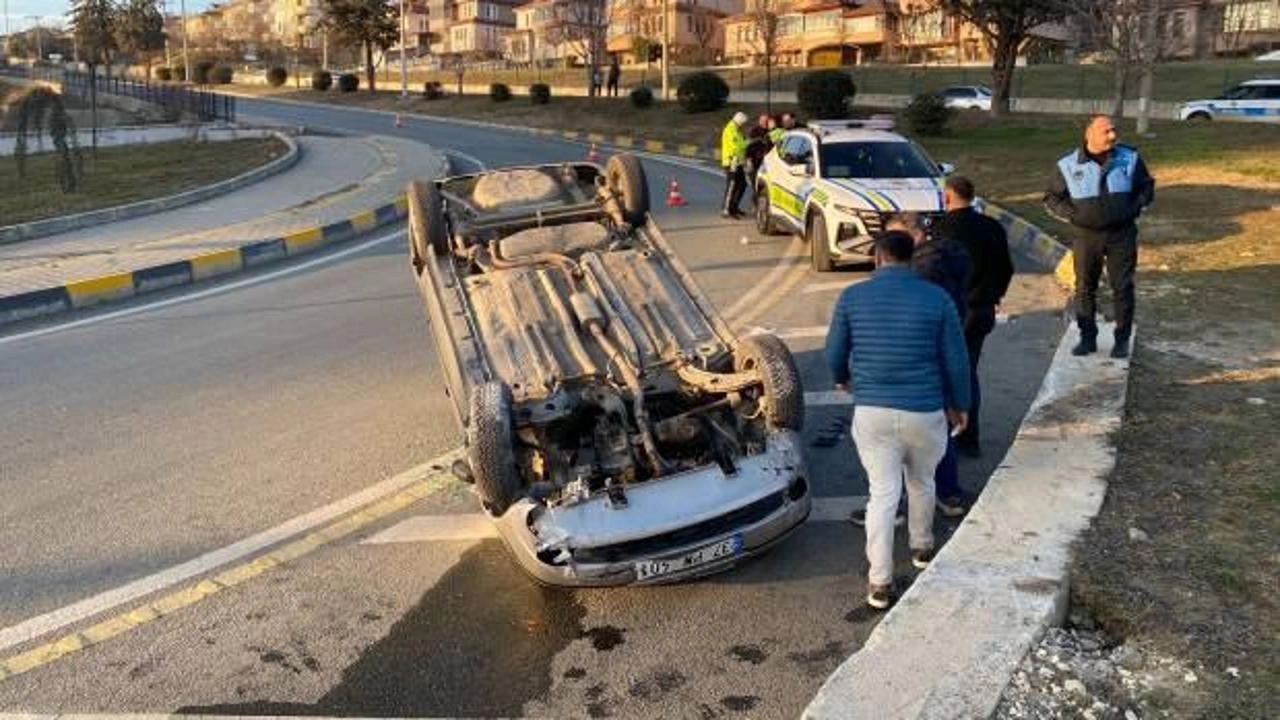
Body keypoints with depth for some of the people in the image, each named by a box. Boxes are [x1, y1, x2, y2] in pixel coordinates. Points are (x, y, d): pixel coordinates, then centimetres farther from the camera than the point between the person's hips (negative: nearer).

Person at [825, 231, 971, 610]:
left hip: (872, 411, 0)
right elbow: (956, 359, 0)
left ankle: (879, 582, 4)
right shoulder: (936, 298, -4)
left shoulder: (852, 297, -3)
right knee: (921, 483, 24)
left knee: (882, 494, 5)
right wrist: (959, 404, 15)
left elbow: (834, 353, 5)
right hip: (924, 410, 0)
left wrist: (842, 379, 27)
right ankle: (922, 547, 45)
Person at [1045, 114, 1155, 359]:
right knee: (1084, 288, 6)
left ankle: (1122, 340, 15)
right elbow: (1052, 198, 6)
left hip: (1122, 234, 0)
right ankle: (1087, 337, 19)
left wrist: (1135, 208, -3)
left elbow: (1146, 187, 13)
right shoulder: (1068, 165, -4)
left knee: (1123, 288, 3)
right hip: (1086, 235, 0)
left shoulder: (1130, 158, -1)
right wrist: (1072, 215, -7)